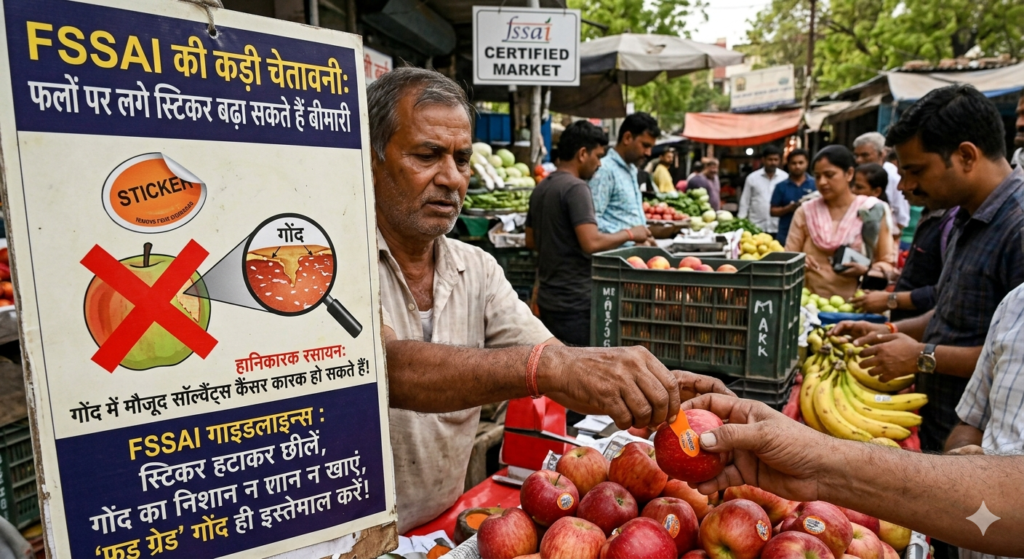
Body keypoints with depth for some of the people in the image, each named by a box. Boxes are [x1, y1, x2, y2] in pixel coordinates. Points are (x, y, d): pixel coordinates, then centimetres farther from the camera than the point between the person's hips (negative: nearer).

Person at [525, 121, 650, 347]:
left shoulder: (541, 188, 11)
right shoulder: (576, 188, -16)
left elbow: (531, 240, 19)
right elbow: (592, 242, -25)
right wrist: (629, 234, -12)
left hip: (548, 298, 9)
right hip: (575, 302, -9)